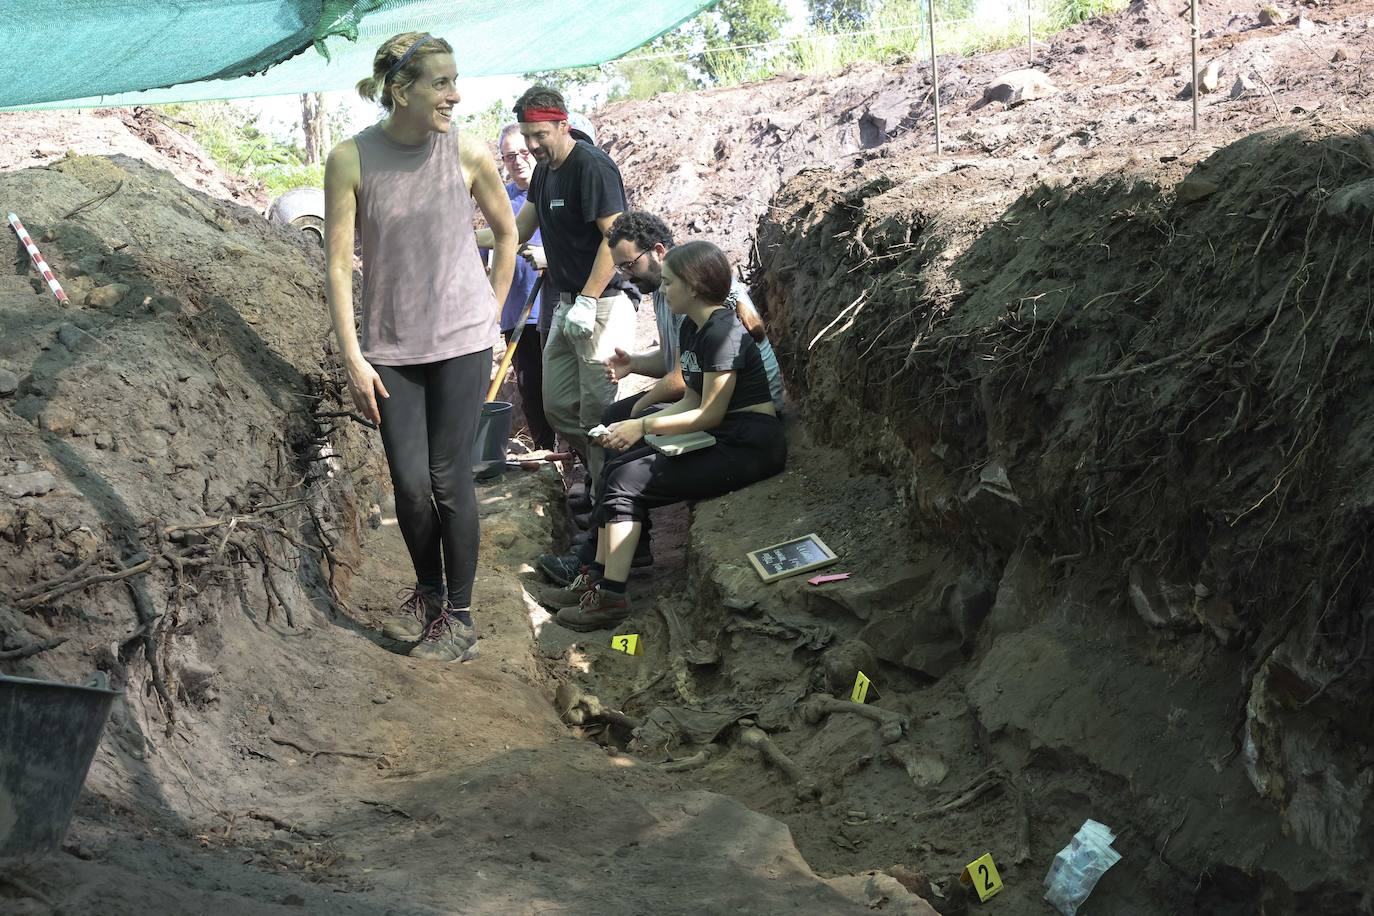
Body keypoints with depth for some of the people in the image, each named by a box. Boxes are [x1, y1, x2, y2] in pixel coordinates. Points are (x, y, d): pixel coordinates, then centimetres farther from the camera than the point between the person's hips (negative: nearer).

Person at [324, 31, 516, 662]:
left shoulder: (468, 155, -7)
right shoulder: (351, 160, -9)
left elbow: (506, 233, 10)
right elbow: (338, 262, -6)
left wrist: (490, 314, 10)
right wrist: (351, 356, -10)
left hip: (461, 341, 0)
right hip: (390, 348, 1)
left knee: (449, 480, 0)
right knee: (410, 484, 2)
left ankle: (459, 616, 15)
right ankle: (427, 593, 28)